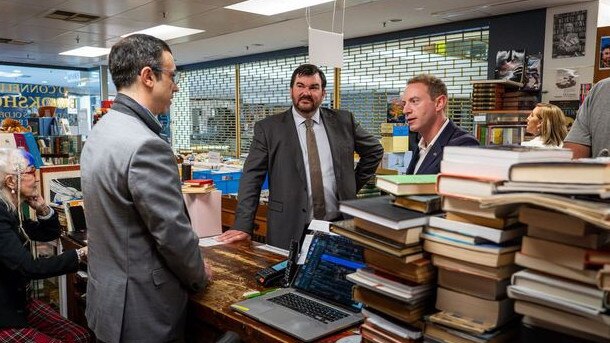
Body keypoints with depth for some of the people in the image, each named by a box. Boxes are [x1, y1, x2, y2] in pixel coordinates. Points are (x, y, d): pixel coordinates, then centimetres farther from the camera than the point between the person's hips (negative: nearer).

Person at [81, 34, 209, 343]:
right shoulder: (146, 145, -27)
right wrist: (199, 278, -3)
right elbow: (174, 234, -23)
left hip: (108, 296, 9)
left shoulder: (101, 132, 4)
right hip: (141, 308, -9)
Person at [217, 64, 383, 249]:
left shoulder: (343, 121, 5)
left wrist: (353, 186, 10)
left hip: (339, 228, 2)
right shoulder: (268, 128, -1)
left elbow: (374, 150, 18)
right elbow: (252, 177, -5)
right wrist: (243, 226, -13)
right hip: (289, 231, -2)